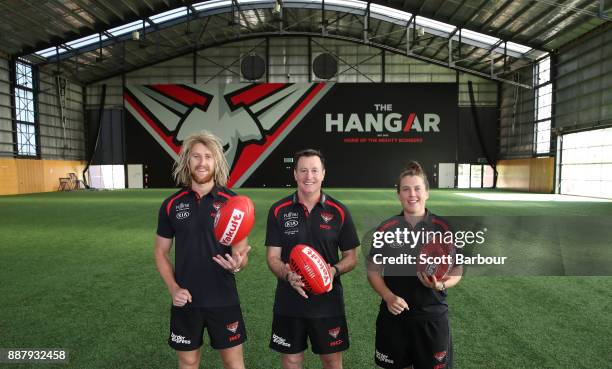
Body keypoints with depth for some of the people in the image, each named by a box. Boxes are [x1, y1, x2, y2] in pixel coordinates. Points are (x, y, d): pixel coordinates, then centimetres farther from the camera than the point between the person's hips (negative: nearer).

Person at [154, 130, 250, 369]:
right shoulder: (172, 205, -2)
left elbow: (241, 249, -5)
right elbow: (161, 252, 6)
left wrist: (237, 263, -28)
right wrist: (173, 288, -8)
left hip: (224, 298, -1)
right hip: (186, 300, 2)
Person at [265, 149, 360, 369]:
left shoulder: (339, 211, -4)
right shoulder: (279, 210, -3)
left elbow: (351, 257, 2)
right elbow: (273, 257, -2)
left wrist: (334, 271, -18)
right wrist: (287, 275, -22)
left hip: (328, 302, 0)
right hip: (289, 303, 1)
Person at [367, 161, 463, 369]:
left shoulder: (443, 228, -5)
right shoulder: (386, 229, -3)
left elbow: (456, 270, 1)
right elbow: (373, 270, 1)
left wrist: (441, 284, -20)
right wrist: (388, 297, -15)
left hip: (433, 316, 0)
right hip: (394, 315, 1)